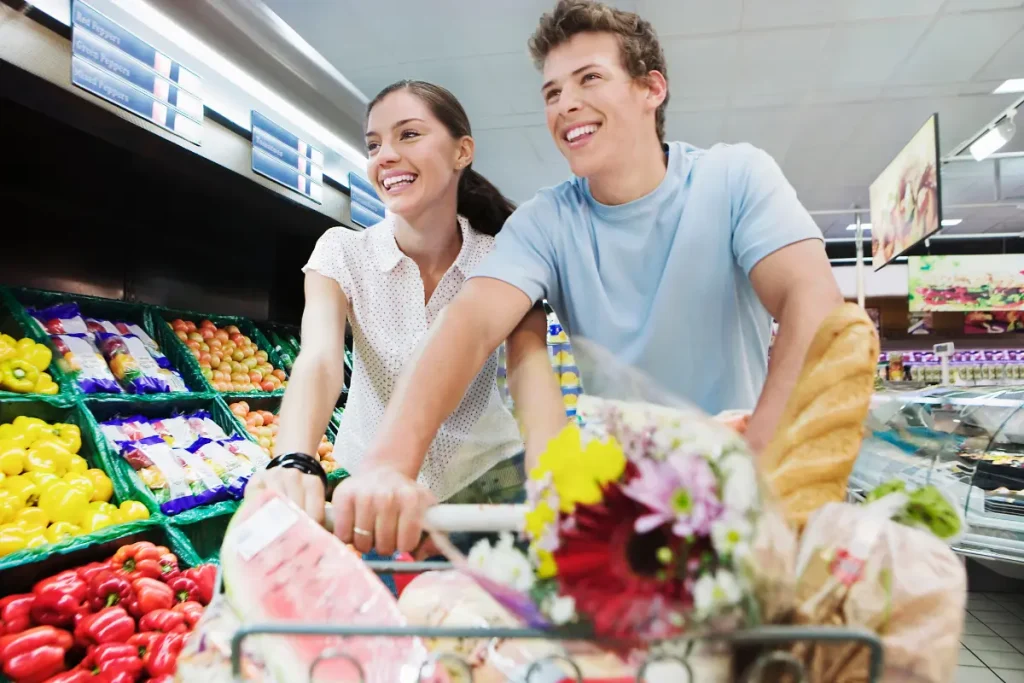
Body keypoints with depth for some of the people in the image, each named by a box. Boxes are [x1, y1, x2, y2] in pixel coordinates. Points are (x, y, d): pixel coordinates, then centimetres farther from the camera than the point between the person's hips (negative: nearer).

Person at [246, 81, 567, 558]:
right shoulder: (341, 252, -11)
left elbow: (531, 367, -26)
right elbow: (319, 361, -26)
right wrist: (293, 465, -46)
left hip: (488, 476, -1)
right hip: (369, 482, 1)